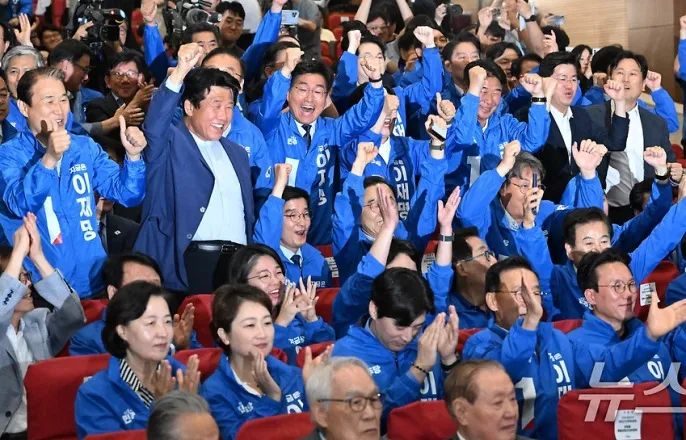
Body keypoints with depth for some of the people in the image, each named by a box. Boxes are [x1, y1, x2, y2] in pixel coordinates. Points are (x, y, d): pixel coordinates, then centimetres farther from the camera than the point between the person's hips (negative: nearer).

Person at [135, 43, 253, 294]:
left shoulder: (237, 154, 24)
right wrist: (180, 73, -29)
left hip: (237, 263, 5)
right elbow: (154, 124, -17)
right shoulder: (169, 144, 5)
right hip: (190, 262, -5)